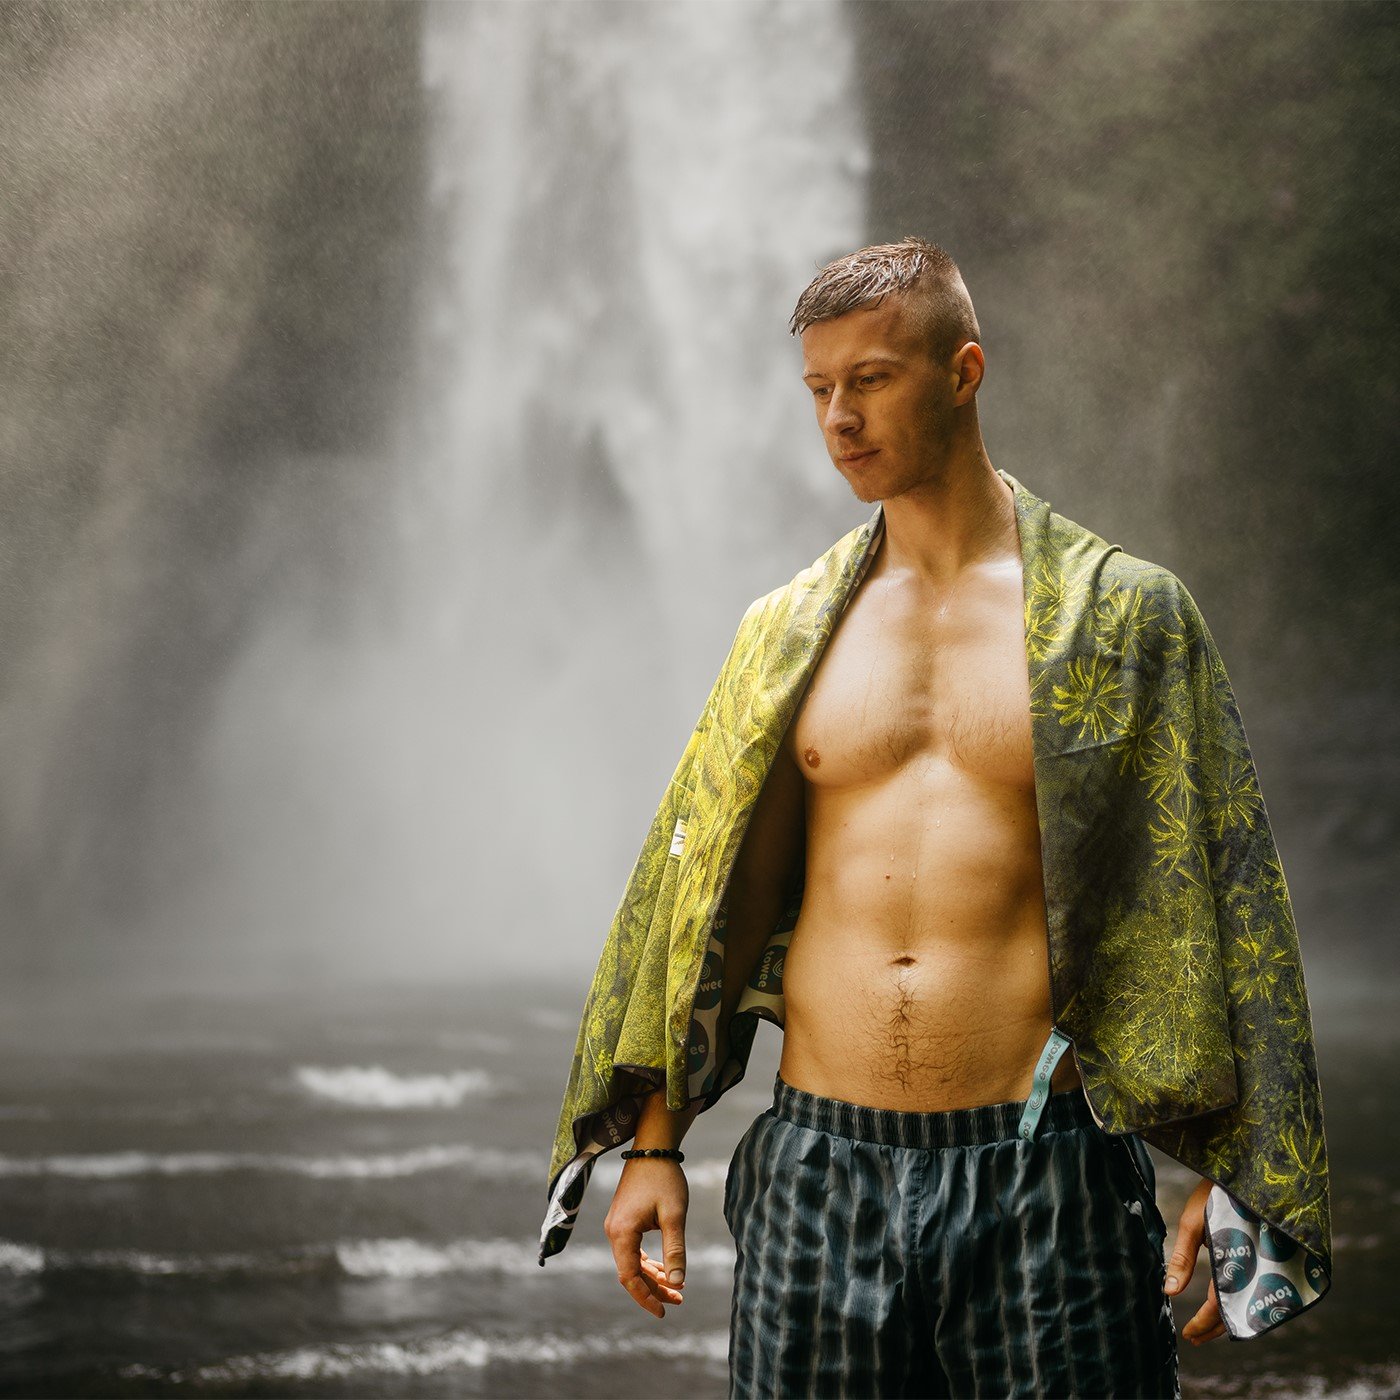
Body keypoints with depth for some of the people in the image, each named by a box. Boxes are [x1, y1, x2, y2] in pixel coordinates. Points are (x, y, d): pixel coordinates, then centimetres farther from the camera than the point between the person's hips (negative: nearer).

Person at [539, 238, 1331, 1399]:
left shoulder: (1123, 617, 2)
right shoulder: (790, 631, 10)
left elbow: (1220, 901, 1)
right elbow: (693, 891, 15)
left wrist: (1233, 1180, -4)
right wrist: (654, 1146, 11)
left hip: (1043, 1172, -3)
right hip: (821, 1163, 3)